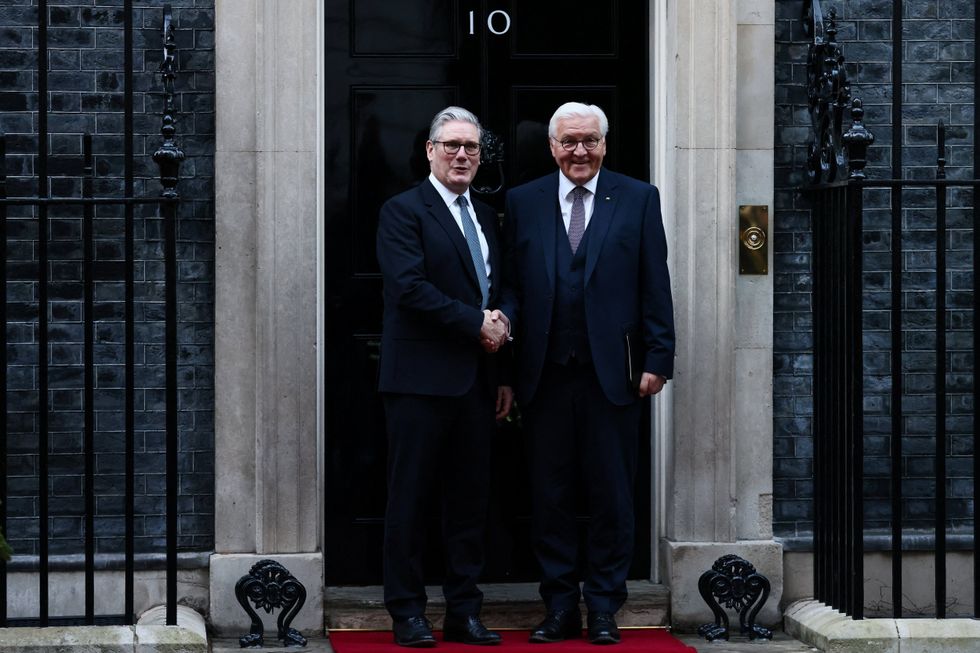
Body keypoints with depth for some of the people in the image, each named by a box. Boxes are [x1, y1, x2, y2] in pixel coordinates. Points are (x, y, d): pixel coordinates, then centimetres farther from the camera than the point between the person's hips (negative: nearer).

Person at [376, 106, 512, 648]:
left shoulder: (486, 217, 18)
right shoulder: (403, 211, -4)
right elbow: (410, 287, -16)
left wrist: (503, 375, 14)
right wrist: (476, 324, -14)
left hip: (475, 380, 7)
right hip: (421, 378, -6)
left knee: (471, 499, 7)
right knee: (411, 498, -1)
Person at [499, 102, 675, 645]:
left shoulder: (638, 199, 5)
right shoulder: (523, 202, 9)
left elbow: (655, 288, 2)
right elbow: (511, 284, 9)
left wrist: (658, 359, -4)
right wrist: (504, 318, -12)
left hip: (612, 372, -1)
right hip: (545, 373, 2)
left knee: (611, 495, 3)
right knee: (549, 494, 6)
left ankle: (604, 609, 12)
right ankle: (559, 607, 15)